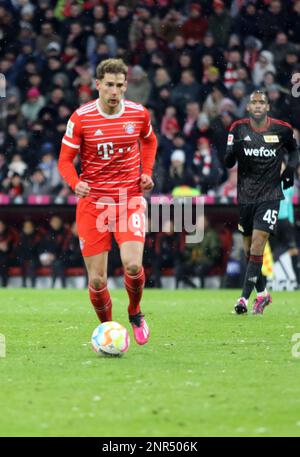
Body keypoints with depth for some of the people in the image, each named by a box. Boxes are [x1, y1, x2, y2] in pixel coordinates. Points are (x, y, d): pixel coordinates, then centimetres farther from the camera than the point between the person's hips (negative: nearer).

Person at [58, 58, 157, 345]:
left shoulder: (139, 114, 0)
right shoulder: (81, 118, -6)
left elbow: (149, 141, 22)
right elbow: (65, 159, -1)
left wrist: (146, 172, 5)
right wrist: (76, 183, -22)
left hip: (129, 200, 0)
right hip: (92, 202, 0)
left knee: (133, 265, -20)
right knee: (97, 281, -3)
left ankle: (135, 313, 10)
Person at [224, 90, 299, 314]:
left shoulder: (281, 129, -2)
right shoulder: (239, 128, 0)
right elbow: (228, 163, 0)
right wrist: (233, 151, -22)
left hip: (270, 195, -2)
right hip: (246, 196, 3)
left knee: (257, 246, -14)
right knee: (249, 249, 9)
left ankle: (244, 297, -14)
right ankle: (262, 293, 27)